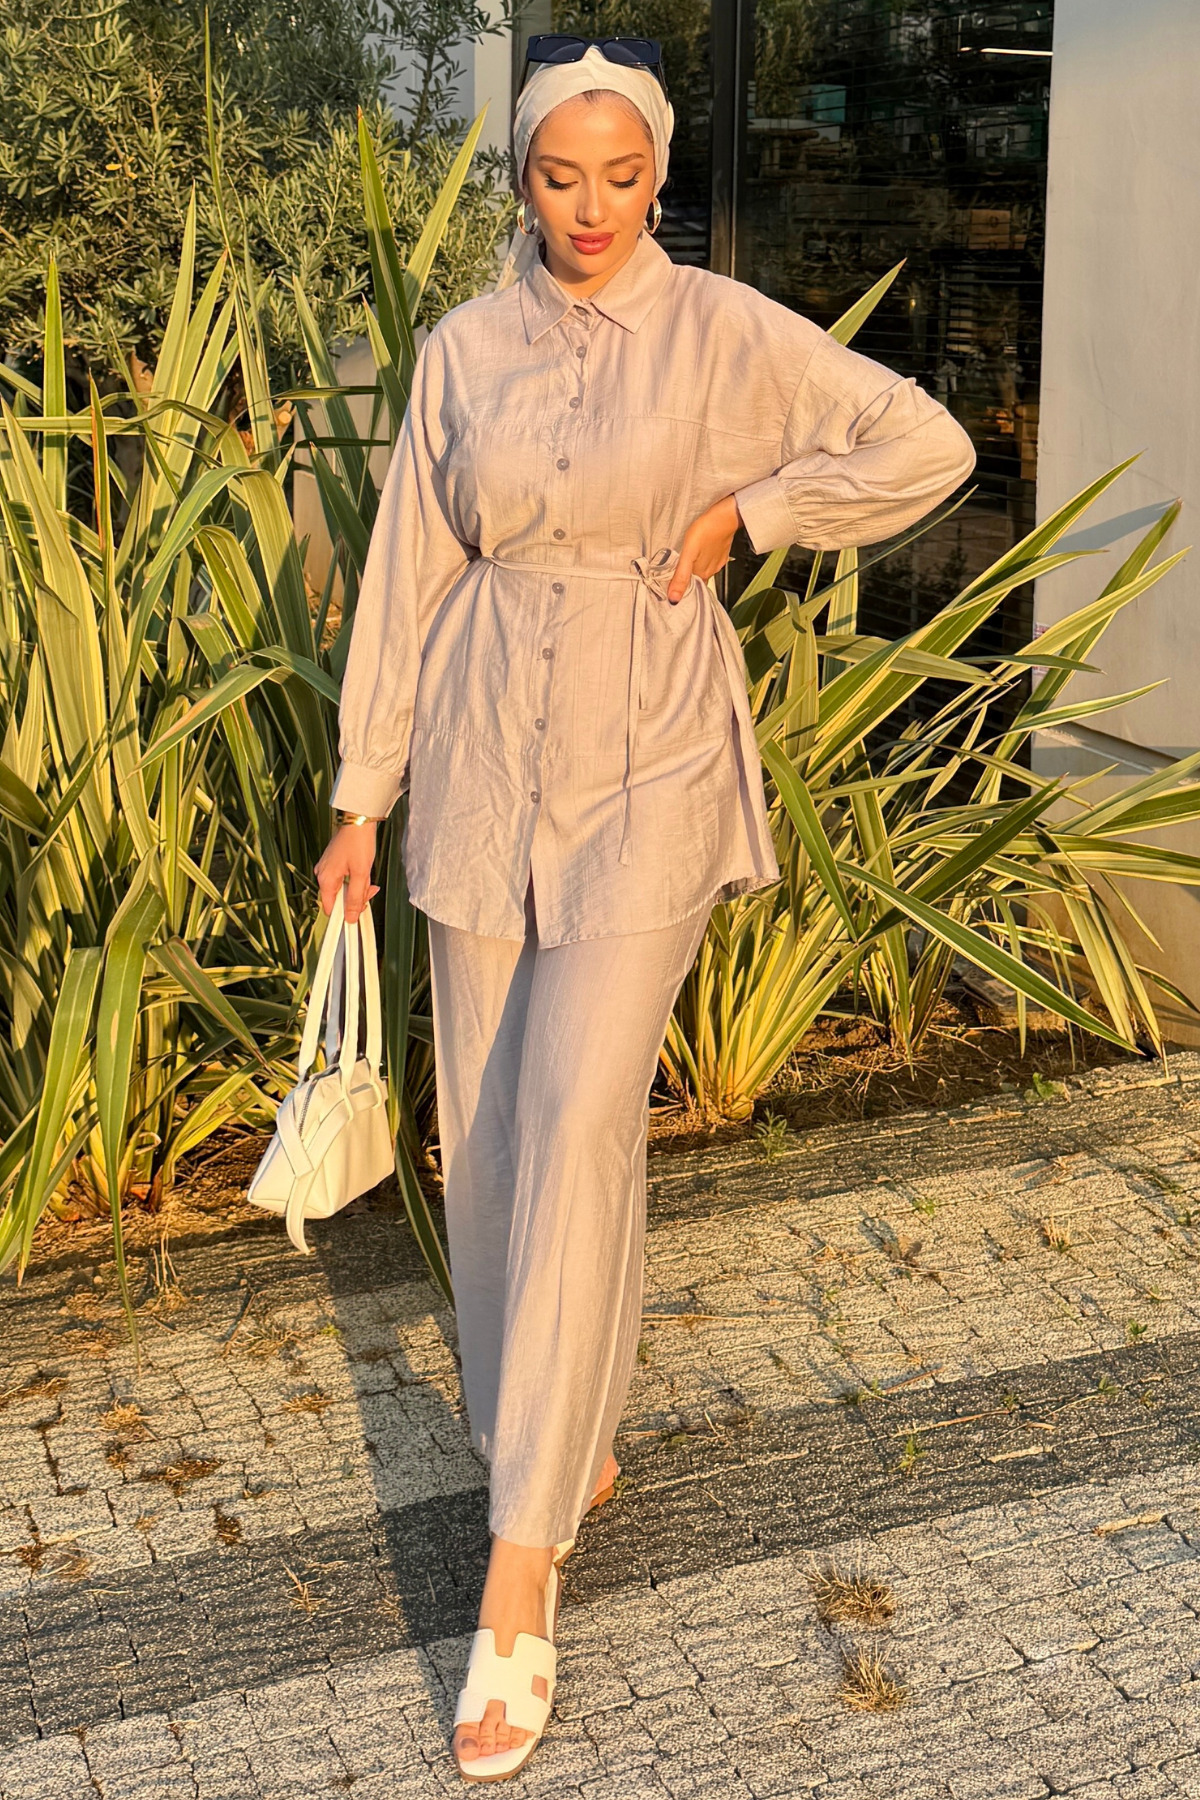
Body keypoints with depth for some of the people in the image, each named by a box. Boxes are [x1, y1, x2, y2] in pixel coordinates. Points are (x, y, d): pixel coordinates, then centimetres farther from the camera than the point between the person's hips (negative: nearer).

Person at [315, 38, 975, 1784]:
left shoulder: (723, 331, -3)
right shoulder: (464, 345, 5)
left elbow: (928, 444, -3)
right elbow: (408, 572, 7)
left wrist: (745, 511, -4)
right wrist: (363, 793, 6)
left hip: (649, 760, -3)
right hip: (484, 754, 4)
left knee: (577, 1122, -12)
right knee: (487, 1128, 7)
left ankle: (522, 1557, -7)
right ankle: (558, 1441, 28)